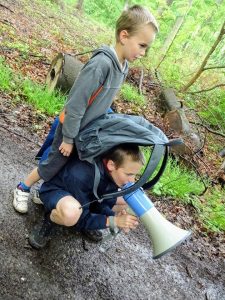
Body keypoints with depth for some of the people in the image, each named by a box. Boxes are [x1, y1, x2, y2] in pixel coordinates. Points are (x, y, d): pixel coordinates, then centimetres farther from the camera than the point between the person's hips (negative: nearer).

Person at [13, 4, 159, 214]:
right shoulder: (101, 63, -32)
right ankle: (23, 189, 32)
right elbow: (76, 104, -28)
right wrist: (69, 137, -20)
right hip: (72, 127, -7)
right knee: (54, 165, 8)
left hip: (90, 129, 7)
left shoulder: (124, 66, -4)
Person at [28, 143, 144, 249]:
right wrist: (113, 221, -33)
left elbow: (104, 200, -7)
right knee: (71, 214, -43)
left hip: (86, 194, 7)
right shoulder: (82, 176, -39)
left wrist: (115, 216, -25)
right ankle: (49, 220, -9)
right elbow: (81, 219, -29)